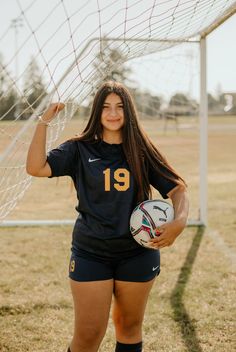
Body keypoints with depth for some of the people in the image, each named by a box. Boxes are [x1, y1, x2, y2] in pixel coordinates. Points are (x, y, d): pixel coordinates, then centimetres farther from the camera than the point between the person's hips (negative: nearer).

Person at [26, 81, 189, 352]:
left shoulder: (142, 151, 1)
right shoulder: (80, 150, -1)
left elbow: (177, 188, 0)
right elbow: (36, 168, -13)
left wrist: (179, 222, -18)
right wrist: (44, 122, -17)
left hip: (137, 254, 2)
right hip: (90, 254, -1)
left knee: (129, 327, 16)